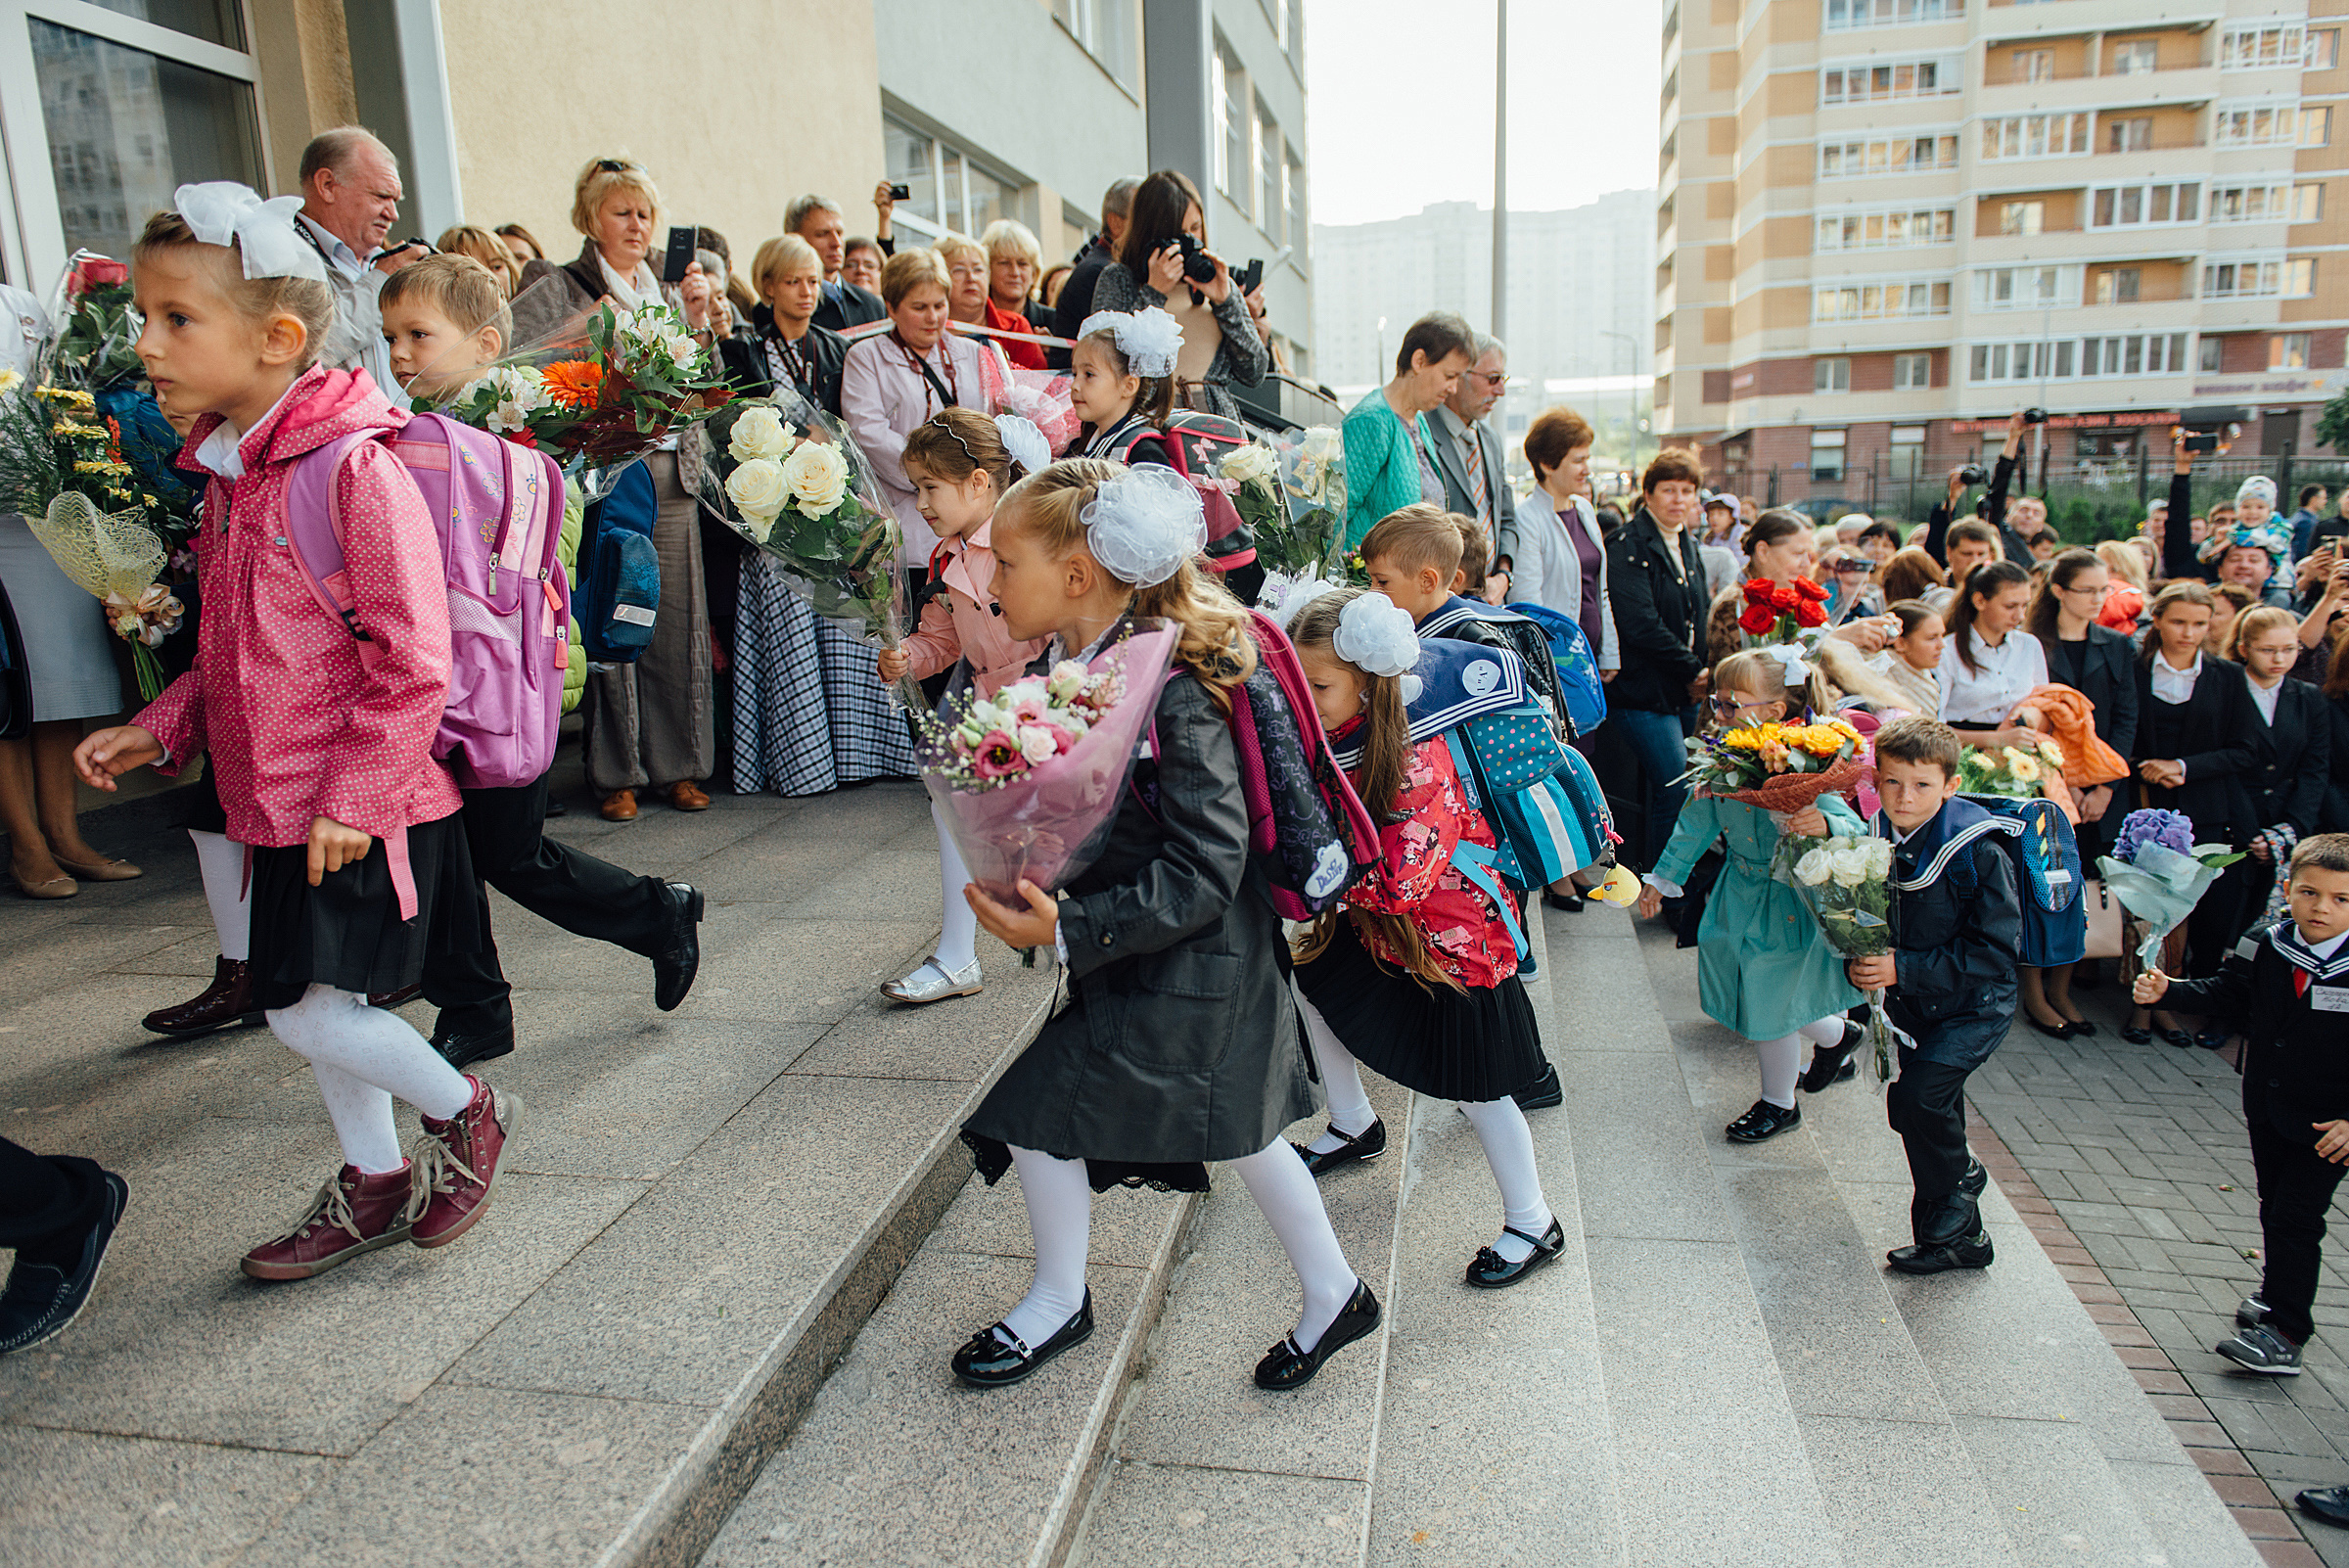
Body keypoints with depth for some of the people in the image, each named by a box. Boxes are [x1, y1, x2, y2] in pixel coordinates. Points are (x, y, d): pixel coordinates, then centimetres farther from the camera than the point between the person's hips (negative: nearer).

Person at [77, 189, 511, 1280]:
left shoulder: (357, 468, -18)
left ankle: (465, 1111, 21)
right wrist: (158, 730, 8)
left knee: (313, 1014, -5)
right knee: (303, 1007, 16)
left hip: (365, 810, -9)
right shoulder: (226, 472, 10)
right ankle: (375, 1183, 35)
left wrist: (352, 797, -19)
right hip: (280, 805, 9)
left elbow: (413, 661, -20)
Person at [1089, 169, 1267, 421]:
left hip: (1219, 425, 2)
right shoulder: (1118, 279, 9)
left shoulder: (1220, 283, 17)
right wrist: (1154, 292, -4)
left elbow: (1254, 374, 10)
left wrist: (1224, 301, 1)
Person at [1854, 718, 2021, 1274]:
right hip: (1912, 1004, 7)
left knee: (1919, 1096, -23)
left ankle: (1958, 1182, 8)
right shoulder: (1878, 841, -6)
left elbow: (1995, 950, -23)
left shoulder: (1976, 853, -23)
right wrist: (1859, 962, -13)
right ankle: (1963, 1235, 32)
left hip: (1975, 1005, -6)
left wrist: (1903, 969, -27)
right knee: (1912, 1114, 13)